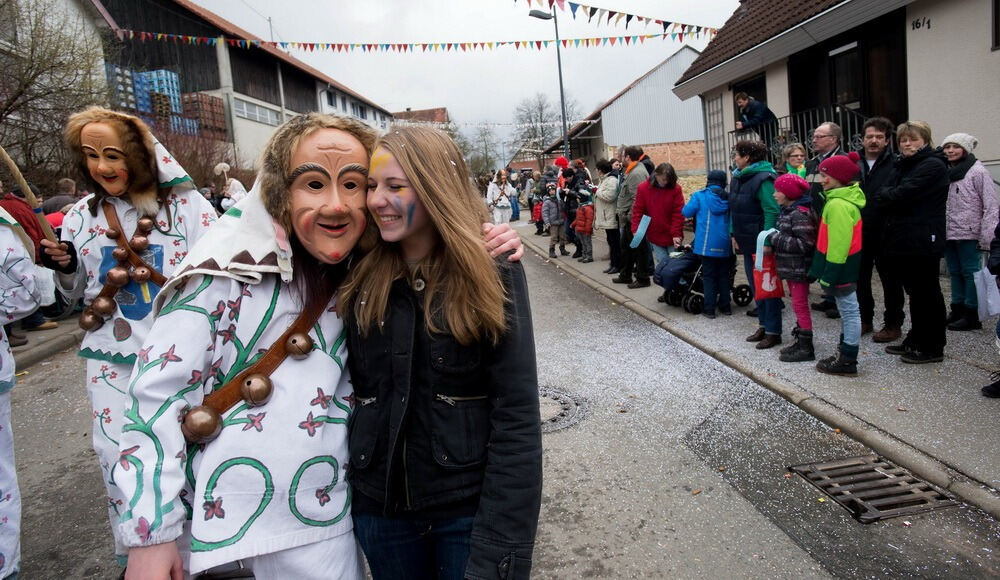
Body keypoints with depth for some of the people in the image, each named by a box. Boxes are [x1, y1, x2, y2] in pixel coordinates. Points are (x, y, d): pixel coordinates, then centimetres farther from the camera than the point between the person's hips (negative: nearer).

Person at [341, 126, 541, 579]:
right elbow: (352, 389, 7)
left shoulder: (491, 276, -12)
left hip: (470, 507, -3)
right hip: (379, 506, 4)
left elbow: (516, 418, -15)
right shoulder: (360, 280, -2)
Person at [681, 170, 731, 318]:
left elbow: (686, 212, -3)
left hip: (707, 244, -3)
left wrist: (687, 205, 16)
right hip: (725, 244, 3)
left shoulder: (699, 196, -5)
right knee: (724, 275, 14)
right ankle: (725, 306, 20)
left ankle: (709, 308, 3)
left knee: (709, 275, 3)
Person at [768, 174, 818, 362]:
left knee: (800, 305, -2)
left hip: (798, 269, -10)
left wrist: (776, 239, -22)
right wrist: (773, 240, 2)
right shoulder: (787, 211, 10)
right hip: (791, 268, 10)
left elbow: (805, 244, -25)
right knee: (798, 304, 17)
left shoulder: (800, 214, -20)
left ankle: (806, 348, 7)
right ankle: (800, 342, 28)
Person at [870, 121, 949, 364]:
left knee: (926, 293, -2)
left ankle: (932, 348, 7)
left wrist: (883, 196, -5)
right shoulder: (903, 165, 17)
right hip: (905, 240, 9)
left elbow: (903, 195, -21)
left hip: (923, 241, -9)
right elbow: (887, 194, 12)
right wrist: (887, 196, -8)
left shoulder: (933, 166, -12)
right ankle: (915, 341, 26)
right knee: (915, 291, 16)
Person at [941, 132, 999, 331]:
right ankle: (958, 311, 21)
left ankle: (971, 315, 3)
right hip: (949, 233, 7)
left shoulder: (978, 172, -7)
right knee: (955, 273, 13)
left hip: (969, 233, -7)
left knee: (971, 273, -2)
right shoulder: (945, 173, 13)